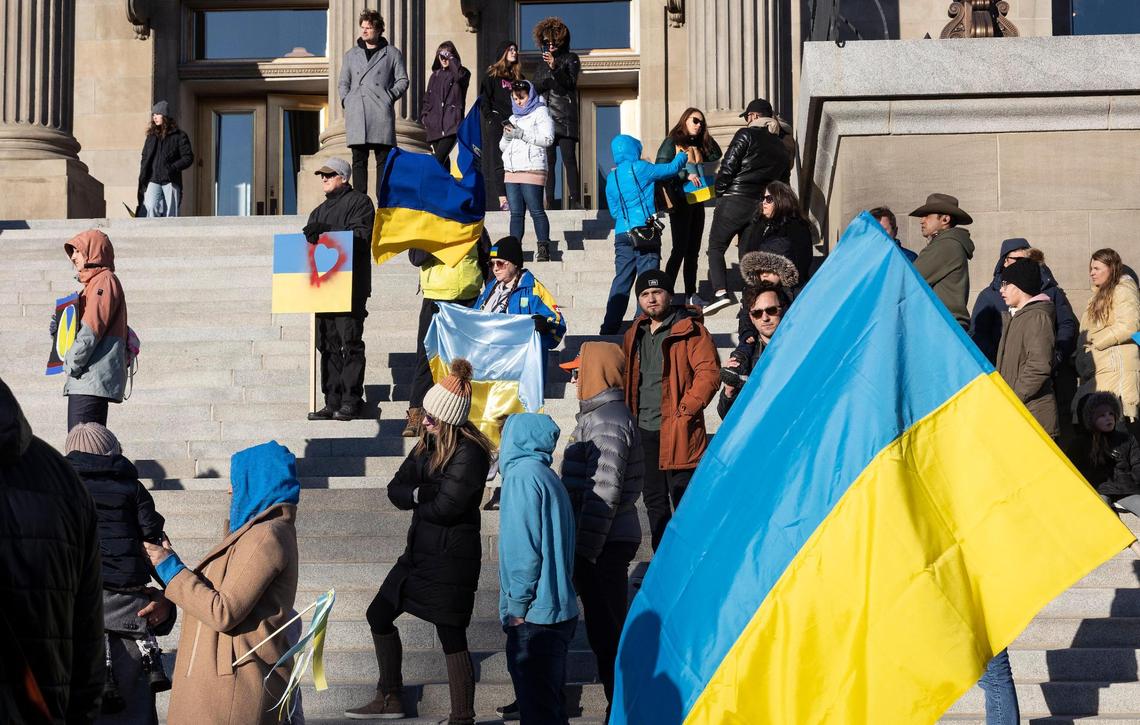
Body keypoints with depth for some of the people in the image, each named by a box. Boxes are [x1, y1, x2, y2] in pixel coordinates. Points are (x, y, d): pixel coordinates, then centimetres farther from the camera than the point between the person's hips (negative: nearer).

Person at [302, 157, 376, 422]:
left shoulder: (359, 202, 4)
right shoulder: (319, 211, 26)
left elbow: (361, 236, -10)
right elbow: (311, 238, 25)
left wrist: (326, 232, -17)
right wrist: (311, 236, 1)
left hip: (351, 287, -7)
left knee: (350, 342, -9)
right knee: (328, 345, 4)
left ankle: (351, 400, -8)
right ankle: (332, 402, 6)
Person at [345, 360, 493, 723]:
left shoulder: (469, 453, -19)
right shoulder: (428, 444, 8)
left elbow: (445, 508, -24)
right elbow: (395, 489, 4)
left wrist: (412, 498, -4)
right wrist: (423, 493, -18)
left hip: (451, 559, -10)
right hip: (420, 552, 10)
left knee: (452, 638, -4)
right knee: (379, 616, 17)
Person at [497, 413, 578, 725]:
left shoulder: (522, 475, -12)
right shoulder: (548, 477, 15)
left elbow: (523, 547, -18)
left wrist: (517, 606, -13)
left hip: (533, 618, -9)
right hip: (561, 613, 9)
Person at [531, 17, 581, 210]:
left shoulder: (570, 59, 9)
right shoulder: (542, 63, 21)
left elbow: (570, 82, -6)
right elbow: (534, 88, 18)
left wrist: (555, 68, -21)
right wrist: (545, 81, -4)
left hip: (565, 117, -4)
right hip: (545, 118, 4)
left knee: (569, 159, -12)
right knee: (548, 161, -2)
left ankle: (575, 200, -15)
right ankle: (549, 201, -3)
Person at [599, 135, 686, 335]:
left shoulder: (611, 177, 14)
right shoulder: (639, 168, -3)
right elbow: (672, 169, 5)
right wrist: (683, 155, 24)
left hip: (622, 234, 6)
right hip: (645, 232, -6)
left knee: (621, 280, 9)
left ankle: (610, 327, 6)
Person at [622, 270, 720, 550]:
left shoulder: (690, 331, -5)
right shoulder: (635, 335, 15)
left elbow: (709, 373, -13)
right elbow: (625, 377, 24)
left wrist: (685, 410, -17)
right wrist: (628, 415, 11)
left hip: (676, 432, -7)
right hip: (643, 431, 7)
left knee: (684, 502, -5)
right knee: (654, 500, 15)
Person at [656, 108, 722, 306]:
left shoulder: (699, 146, 17)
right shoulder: (672, 143, -4)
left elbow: (716, 156, 17)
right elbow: (661, 169, -12)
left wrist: (706, 136, 8)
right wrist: (685, 174, -21)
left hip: (697, 202, 7)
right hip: (680, 202, -7)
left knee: (693, 250, 9)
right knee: (680, 248, -10)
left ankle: (691, 294, 14)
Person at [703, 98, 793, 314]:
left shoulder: (746, 135, -3)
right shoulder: (782, 148, 16)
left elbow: (728, 166, -10)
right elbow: (783, 183, 16)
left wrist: (719, 193, 1)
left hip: (734, 201, -6)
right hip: (759, 206, 6)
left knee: (716, 247, 1)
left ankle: (720, 292, -17)